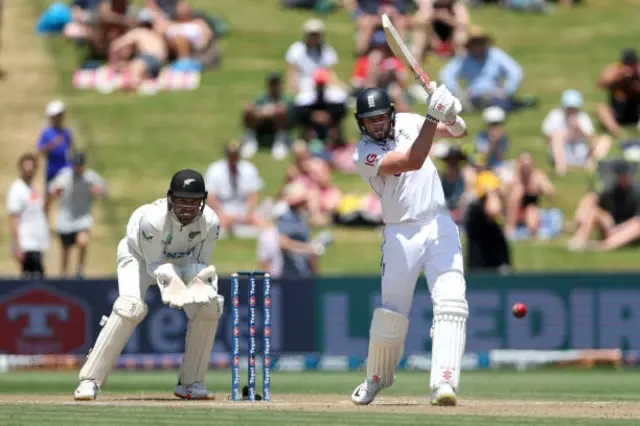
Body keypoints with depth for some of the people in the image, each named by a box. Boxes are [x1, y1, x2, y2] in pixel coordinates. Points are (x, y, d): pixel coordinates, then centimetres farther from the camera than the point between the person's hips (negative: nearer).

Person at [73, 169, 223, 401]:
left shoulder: (210, 222, -27)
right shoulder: (152, 218, -38)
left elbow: (200, 262, -15)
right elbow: (155, 264, -27)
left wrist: (198, 280, -37)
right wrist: (171, 280, -46)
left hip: (182, 263, 4)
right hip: (139, 256, -4)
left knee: (210, 307, -15)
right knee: (131, 307, -28)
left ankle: (191, 383, 2)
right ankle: (89, 380, -25)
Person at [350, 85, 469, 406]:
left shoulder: (406, 123, 5)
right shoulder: (363, 155, -11)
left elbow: (457, 132, 3)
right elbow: (412, 162, -25)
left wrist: (453, 114, -21)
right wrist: (434, 117, -32)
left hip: (439, 226, 2)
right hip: (401, 235, -2)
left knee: (451, 302, -17)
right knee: (392, 314, 2)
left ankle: (444, 383, -25)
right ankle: (377, 378, 28)